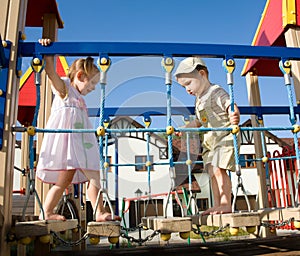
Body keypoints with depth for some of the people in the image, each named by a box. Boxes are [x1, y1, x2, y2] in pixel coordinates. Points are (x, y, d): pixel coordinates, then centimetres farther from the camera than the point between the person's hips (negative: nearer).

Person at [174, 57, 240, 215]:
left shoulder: (216, 92, -9)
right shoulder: (199, 100, 17)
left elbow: (230, 105, -21)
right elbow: (198, 122, 26)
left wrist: (234, 116, -41)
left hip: (225, 137, -8)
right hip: (210, 141, 8)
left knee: (219, 169, -15)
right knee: (213, 172, 5)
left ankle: (226, 204, -6)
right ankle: (217, 204, 10)